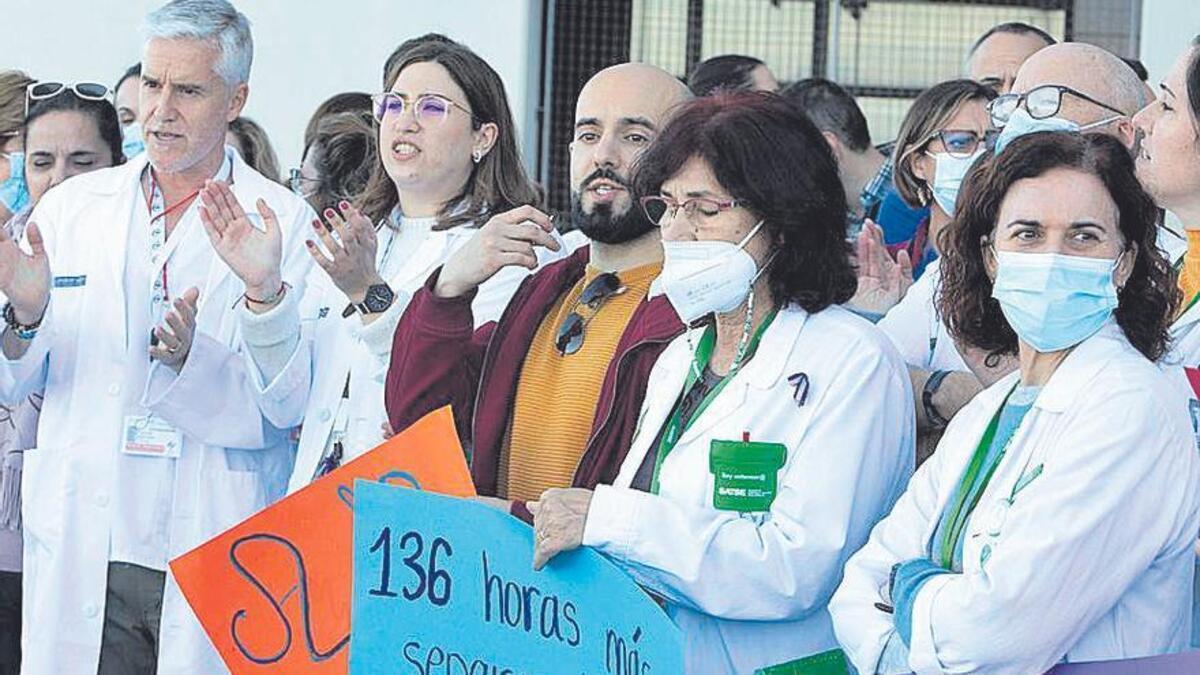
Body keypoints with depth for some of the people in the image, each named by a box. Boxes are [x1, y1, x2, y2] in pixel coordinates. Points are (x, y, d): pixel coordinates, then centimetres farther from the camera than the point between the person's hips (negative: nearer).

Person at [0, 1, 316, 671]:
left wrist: (189, 359, -23)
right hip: (82, 558, 2)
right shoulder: (69, 207, 10)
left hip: (222, 560, -2)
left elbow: (286, 406, -6)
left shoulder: (283, 222, 1)